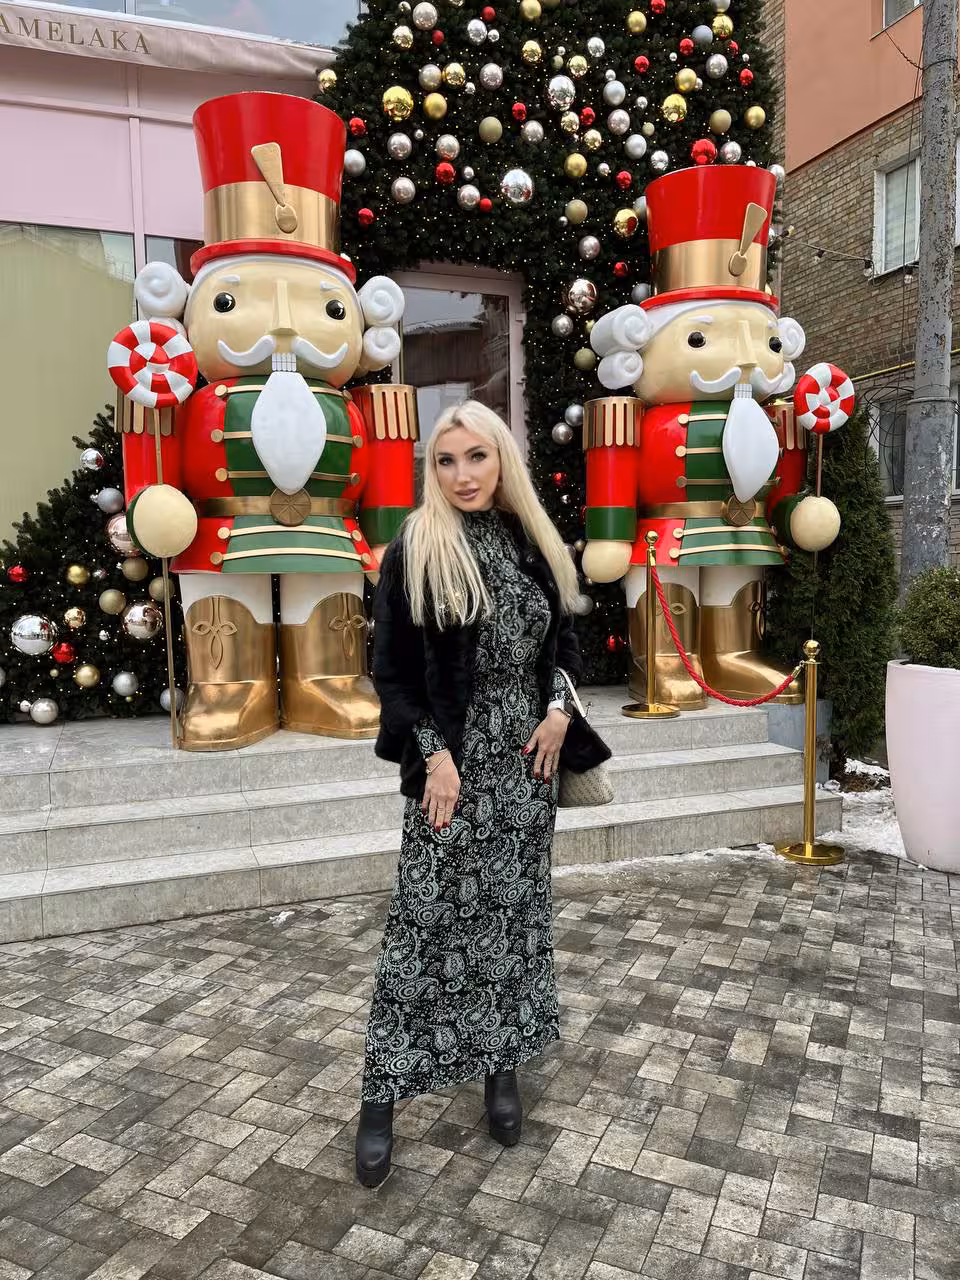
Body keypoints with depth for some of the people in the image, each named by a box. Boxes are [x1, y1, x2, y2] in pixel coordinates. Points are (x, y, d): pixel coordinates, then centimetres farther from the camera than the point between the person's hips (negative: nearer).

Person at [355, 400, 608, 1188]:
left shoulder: (537, 544, 7)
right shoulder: (415, 550, -6)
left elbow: (565, 639, 15)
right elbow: (391, 666, -6)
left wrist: (560, 709, -3)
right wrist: (433, 753, -13)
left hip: (527, 755, 4)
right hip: (452, 758, -4)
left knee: (516, 910, 12)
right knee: (426, 920, 0)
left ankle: (503, 1069, 28)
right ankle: (383, 1095, 14)